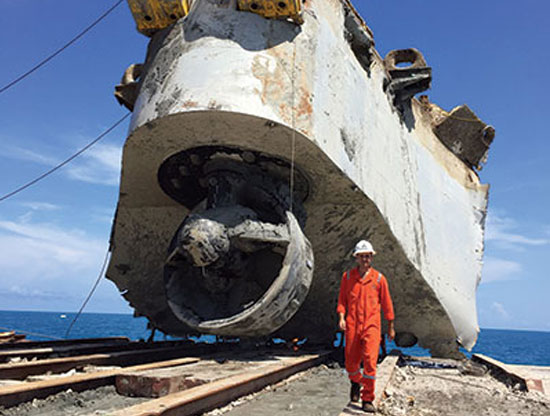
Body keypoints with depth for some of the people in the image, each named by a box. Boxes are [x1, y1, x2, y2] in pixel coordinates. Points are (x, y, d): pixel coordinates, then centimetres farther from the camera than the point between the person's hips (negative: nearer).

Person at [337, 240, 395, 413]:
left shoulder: (379, 278, 2)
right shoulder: (347, 276, 5)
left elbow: (386, 303, 10)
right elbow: (342, 300, 11)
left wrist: (391, 327, 14)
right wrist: (341, 317, -6)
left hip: (372, 326, -1)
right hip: (352, 326, 2)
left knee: (370, 361, -12)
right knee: (351, 364, 8)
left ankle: (367, 400, 3)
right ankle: (356, 382, 41)